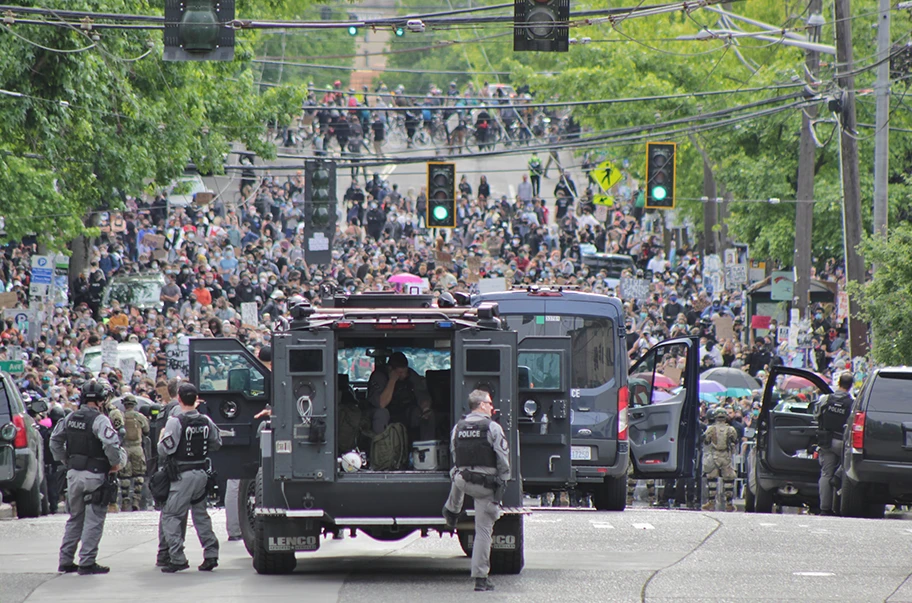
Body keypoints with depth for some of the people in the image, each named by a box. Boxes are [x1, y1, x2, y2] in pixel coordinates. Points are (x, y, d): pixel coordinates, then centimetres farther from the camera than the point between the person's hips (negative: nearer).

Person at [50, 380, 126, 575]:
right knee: (93, 520, 0)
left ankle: (65, 560, 18)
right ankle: (87, 563, -2)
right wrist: (116, 463, -9)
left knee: (75, 518, 18)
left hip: (73, 473, 7)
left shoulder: (70, 419, 7)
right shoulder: (99, 420, -15)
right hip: (94, 475, -7)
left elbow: (55, 440, 16)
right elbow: (111, 444, -26)